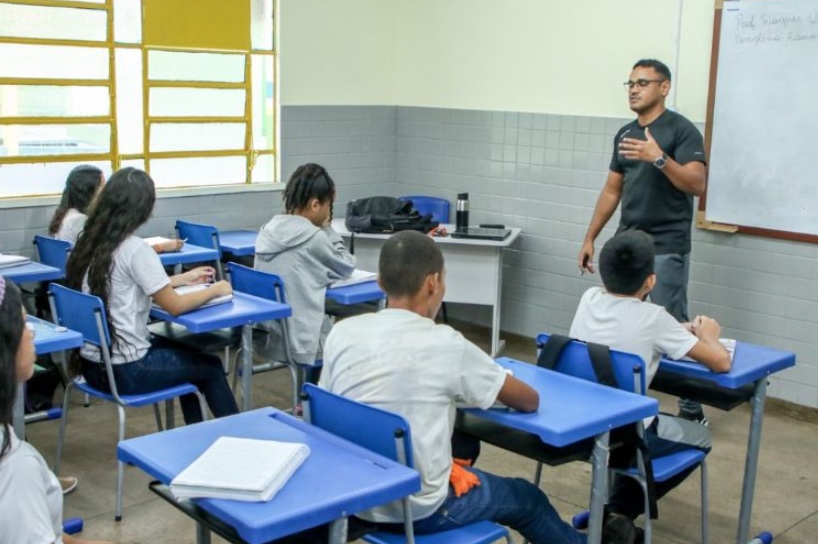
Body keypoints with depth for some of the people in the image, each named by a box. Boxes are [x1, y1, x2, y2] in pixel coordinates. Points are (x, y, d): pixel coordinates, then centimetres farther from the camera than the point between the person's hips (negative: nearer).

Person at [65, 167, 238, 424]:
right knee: (210, 367, 15)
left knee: (182, 350, 29)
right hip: (125, 370, -8)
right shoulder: (135, 249, -20)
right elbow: (175, 306, -16)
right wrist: (216, 289, 0)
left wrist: (183, 279, 21)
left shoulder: (89, 243, 4)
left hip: (92, 363, 8)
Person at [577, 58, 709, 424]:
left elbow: (696, 185, -18)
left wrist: (659, 158, -30)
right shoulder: (624, 134, 14)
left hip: (666, 249, -7)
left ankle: (692, 409, 6)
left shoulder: (681, 130, -7)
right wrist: (589, 238, 14)